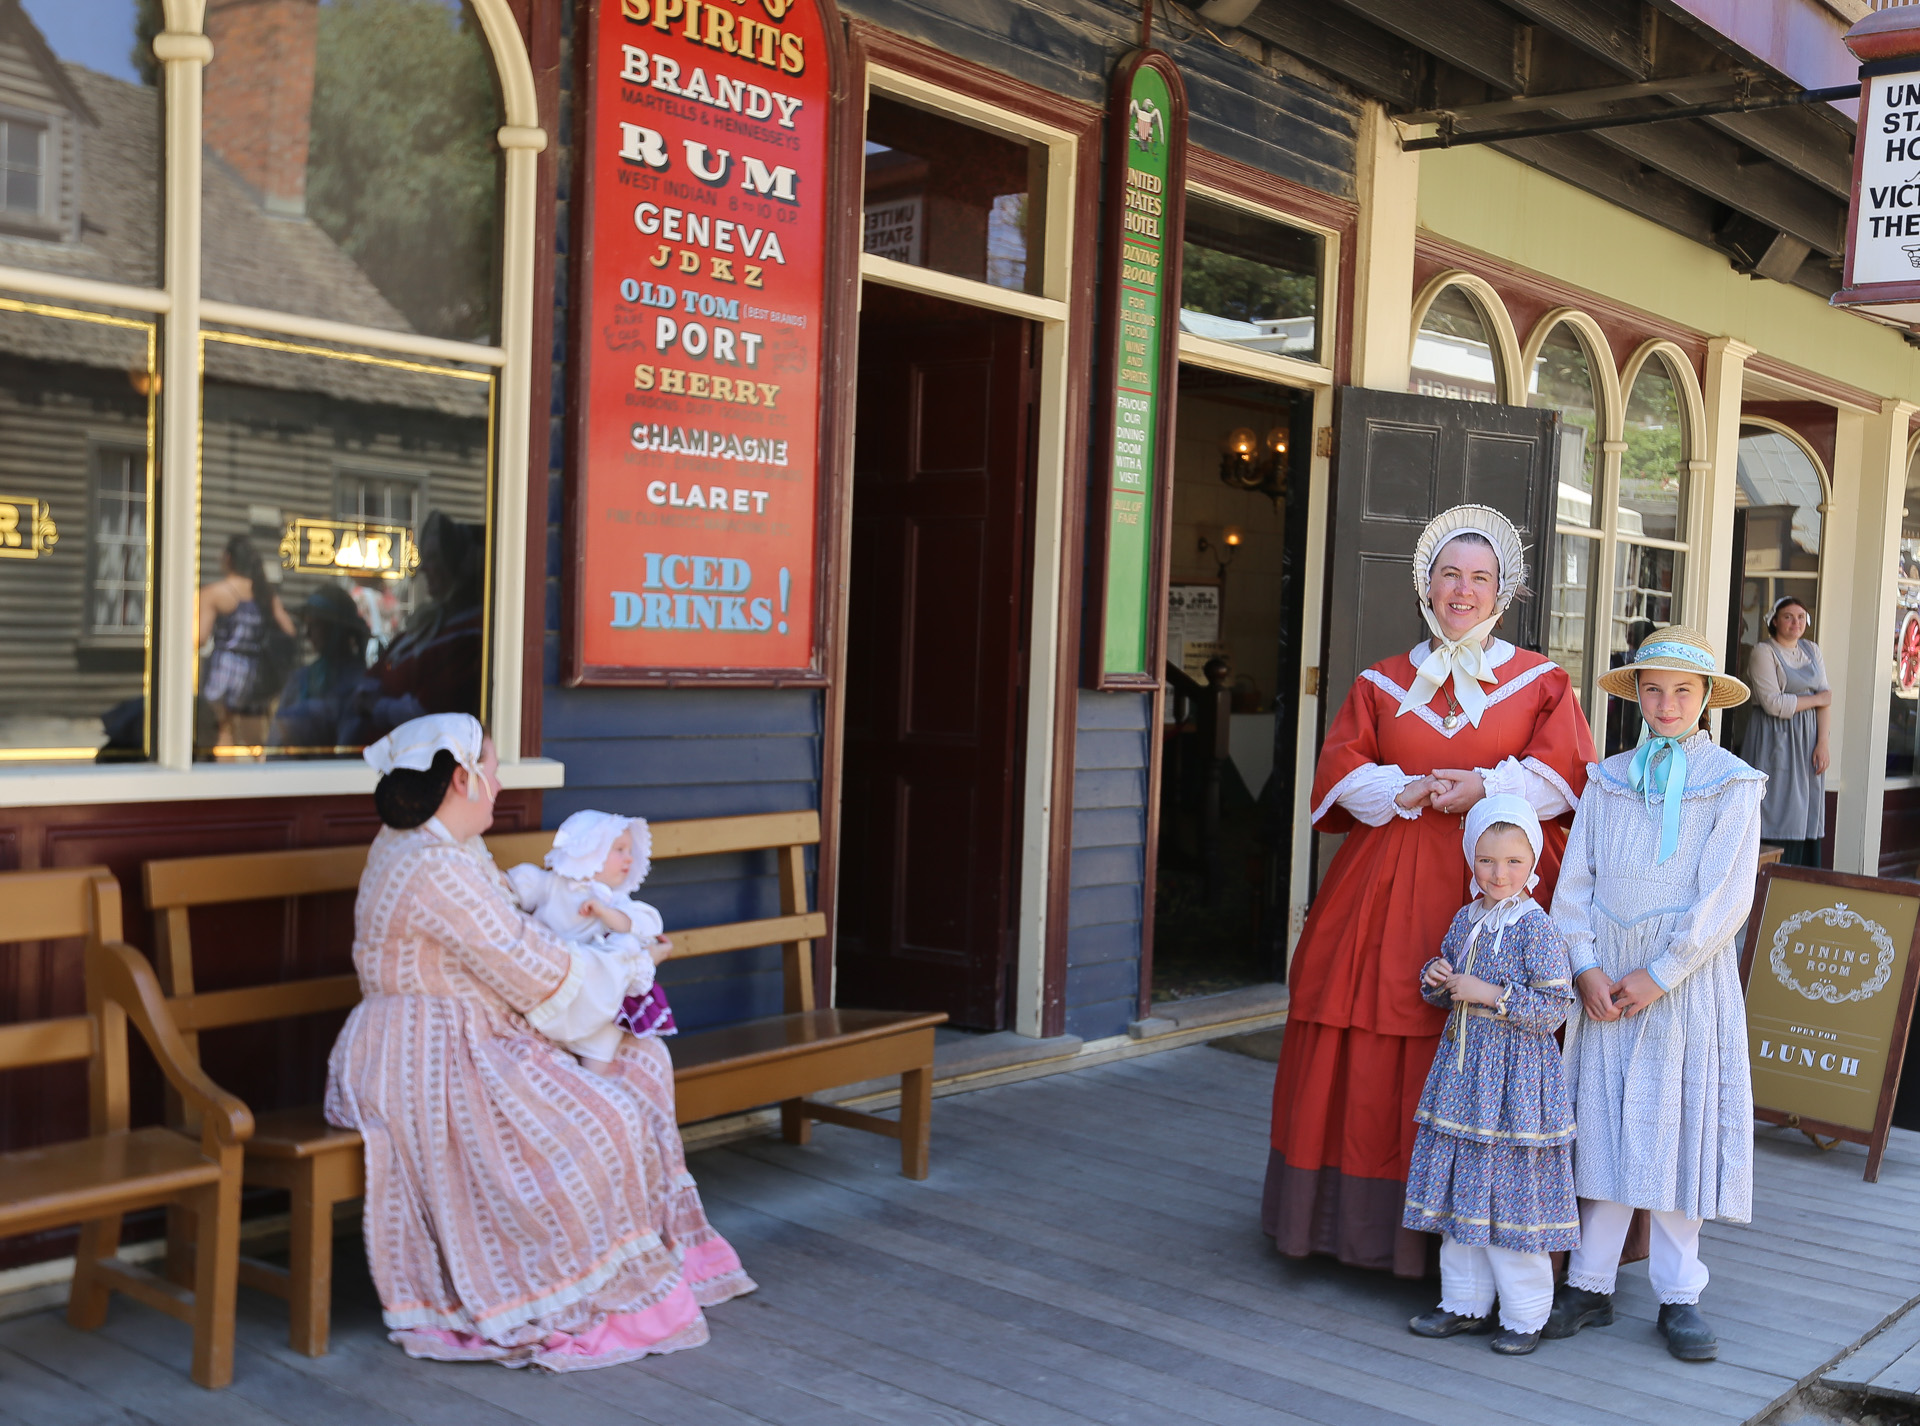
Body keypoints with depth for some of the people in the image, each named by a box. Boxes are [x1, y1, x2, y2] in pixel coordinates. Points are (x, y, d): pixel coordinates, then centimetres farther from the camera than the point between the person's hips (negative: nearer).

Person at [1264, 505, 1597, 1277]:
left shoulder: (1539, 682, 9)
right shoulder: (1383, 683, 14)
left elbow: (1564, 776, -1)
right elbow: (1340, 773, 6)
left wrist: (1484, 788, -14)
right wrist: (1406, 792, -11)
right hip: (1391, 886, 2)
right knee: (1371, 1057, 0)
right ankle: (1362, 1216, 11)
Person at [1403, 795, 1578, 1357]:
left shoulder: (1538, 929, -13)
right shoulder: (1465, 920, 8)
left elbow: (1553, 1009, -17)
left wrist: (1490, 994, -21)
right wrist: (1436, 979, -2)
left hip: (1515, 1082, -7)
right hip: (1462, 1074, 7)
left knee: (1512, 1197, -1)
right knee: (1458, 1190, 13)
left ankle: (1525, 1315, 14)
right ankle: (1466, 1303, 26)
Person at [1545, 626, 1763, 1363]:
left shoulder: (1731, 783, -2)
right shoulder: (1608, 779, 7)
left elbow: (1725, 898, -9)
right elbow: (1575, 880, 4)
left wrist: (1657, 975, -14)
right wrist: (1586, 968, -8)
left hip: (1688, 976, -2)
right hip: (1606, 978, 3)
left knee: (1679, 1125, 2)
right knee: (1603, 1121, 5)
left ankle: (1679, 1296, 14)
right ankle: (1589, 1285, 14)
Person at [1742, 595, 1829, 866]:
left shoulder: (1812, 650, 13)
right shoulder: (1764, 651, -5)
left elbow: (1826, 699, 6)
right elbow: (1774, 703, -15)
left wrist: (1823, 744, -5)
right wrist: (1816, 699, -2)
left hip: (1807, 742, 6)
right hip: (1775, 741, -6)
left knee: (1807, 820, 2)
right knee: (1777, 815, -8)